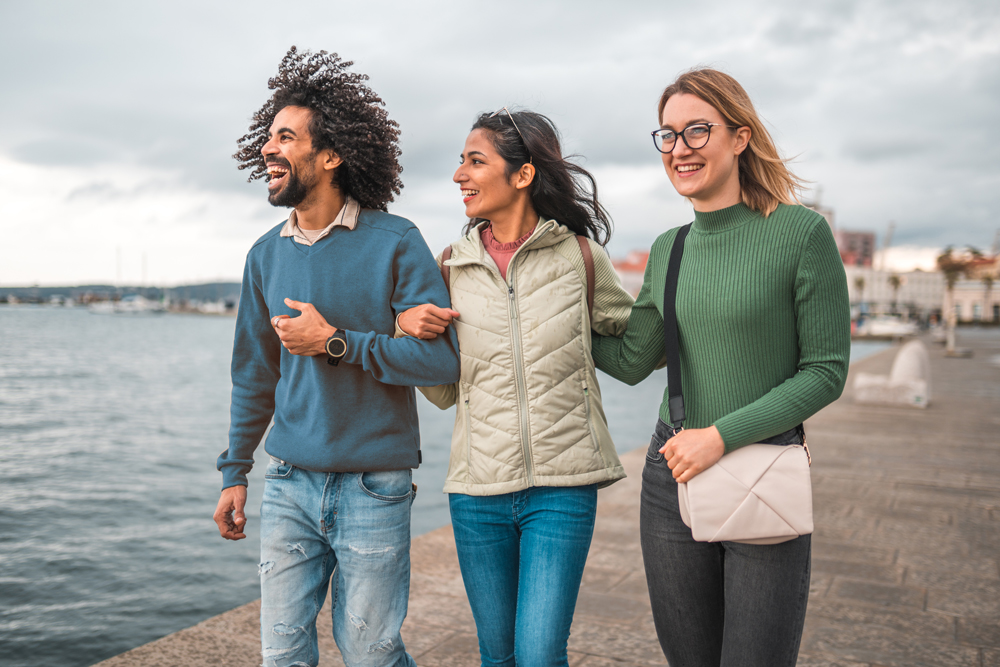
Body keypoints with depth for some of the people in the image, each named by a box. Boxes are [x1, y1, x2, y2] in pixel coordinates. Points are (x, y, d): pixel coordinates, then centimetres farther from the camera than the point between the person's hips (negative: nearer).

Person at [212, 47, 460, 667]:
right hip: (290, 483, 4)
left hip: (373, 486, -4)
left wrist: (336, 343, -17)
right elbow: (254, 376, 14)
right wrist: (235, 472, 14)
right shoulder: (267, 255, 7)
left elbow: (444, 358, -14)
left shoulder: (395, 243, -9)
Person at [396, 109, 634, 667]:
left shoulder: (579, 254, -2)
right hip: (478, 489, 3)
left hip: (562, 486, -3)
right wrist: (408, 327, -6)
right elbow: (445, 392, 11)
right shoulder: (454, 266, 5)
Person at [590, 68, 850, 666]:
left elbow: (826, 372, -9)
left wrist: (721, 435, -16)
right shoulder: (670, 249, 6)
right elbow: (632, 361, 8)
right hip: (673, 476, 5)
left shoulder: (801, 232, -10)